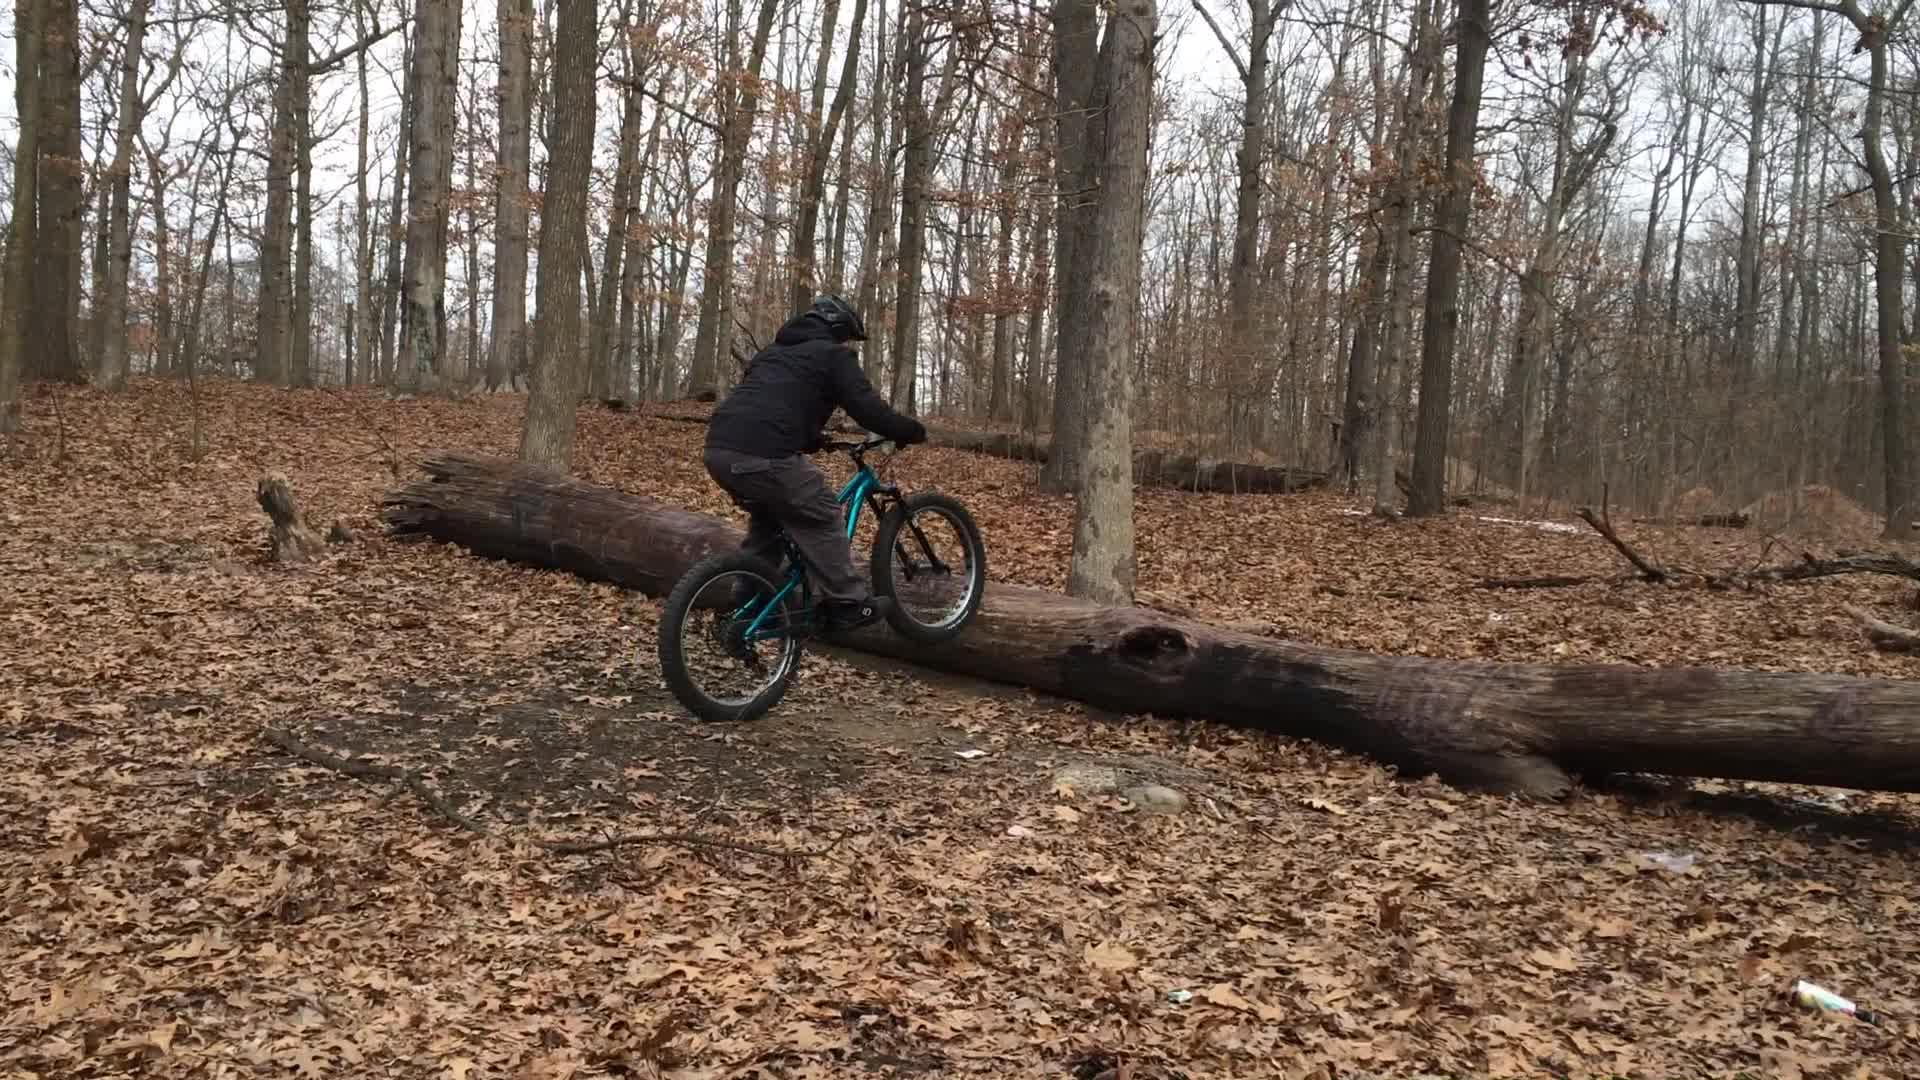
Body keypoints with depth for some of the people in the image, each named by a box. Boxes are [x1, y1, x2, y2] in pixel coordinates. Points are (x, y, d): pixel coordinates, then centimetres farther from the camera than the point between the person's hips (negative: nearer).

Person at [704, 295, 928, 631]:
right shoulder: (833, 355, 9)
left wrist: (817, 441, 45)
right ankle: (849, 604, 13)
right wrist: (914, 431, 16)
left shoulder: (774, 351, 33)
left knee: (767, 519, 28)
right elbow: (870, 410, 1)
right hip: (761, 456, -8)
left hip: (719, 450, 8)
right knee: (822, 520, 8)